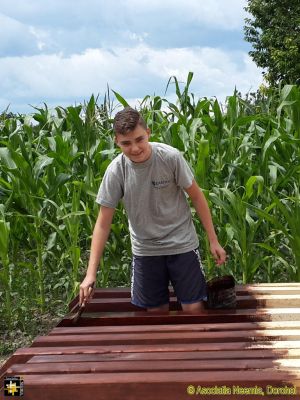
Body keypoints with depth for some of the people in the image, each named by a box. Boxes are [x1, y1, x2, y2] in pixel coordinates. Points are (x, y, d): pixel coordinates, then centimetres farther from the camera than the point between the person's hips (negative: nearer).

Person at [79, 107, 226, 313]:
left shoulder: (171, 157, -19)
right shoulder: (116, 171, -14)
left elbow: (196, 196, -6)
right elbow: (103, 224, -9)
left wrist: (214, 241, -5)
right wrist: (91, 273, -12)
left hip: (181, 244, -1)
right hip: (145, 251, 2)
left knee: (194, 309, 0)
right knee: (156, 312, 11)